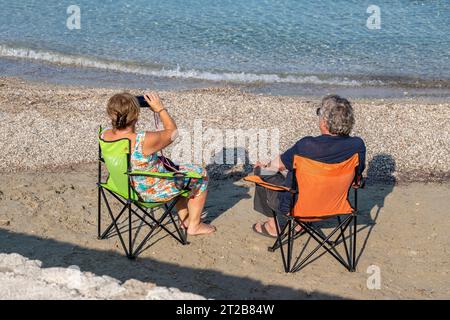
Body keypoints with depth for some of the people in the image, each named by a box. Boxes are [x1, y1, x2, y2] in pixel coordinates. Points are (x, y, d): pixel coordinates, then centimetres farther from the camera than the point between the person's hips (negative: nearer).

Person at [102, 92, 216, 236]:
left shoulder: (105, 136, -18)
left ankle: (185, 218, 44)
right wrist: (160, 108, -9)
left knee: (176, 168, 33)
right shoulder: (144, 141, -37)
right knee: (200, 174, 16)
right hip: (154, 192, -8)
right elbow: (172, 131, -18)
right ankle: (194, 225, 28)